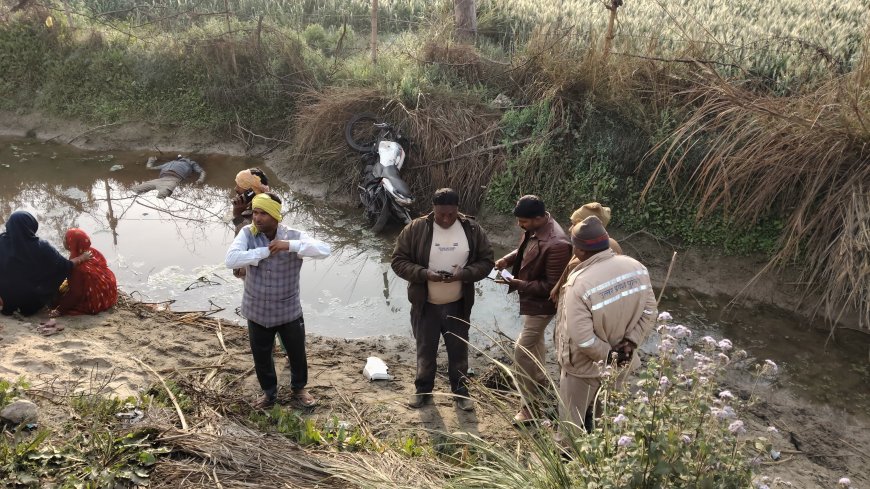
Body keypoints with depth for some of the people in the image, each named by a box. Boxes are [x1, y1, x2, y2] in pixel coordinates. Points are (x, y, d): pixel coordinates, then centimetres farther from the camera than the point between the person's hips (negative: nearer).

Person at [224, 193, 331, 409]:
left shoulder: (293, 235, -15)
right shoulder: (247, 233, -12)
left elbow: (324, 250, -27)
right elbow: (231, 260, -26)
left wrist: (289, 245, -36)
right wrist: (266, 251, -29)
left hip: (289, 310, -1)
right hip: (257, 311, 1)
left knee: (297, 353, 17)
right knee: (261, 356, 18)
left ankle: (299, 388, 45)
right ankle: (269, 392, 45)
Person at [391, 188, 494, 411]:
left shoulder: (472, 229, -7)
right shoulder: (415, 229, -12)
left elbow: (486, 261, -2)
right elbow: (398, 261, -8)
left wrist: (464, 273, -20)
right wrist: (424, 273, -24)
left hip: (458, 305, 1)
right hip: (426, 305, -1)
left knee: (459, 350, 14)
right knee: (426, 349, 15)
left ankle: (460, 390, 33)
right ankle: (423, 389, 35)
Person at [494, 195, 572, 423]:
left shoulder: (556, 244, -34)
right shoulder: (535, 229, -5)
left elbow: (550, 286, -28)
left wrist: (518, 284, -29)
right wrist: (508, 259, -3)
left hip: (541, 304, -10)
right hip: (531, 298, 10)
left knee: (522, 351, -4)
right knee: (534, 342, 26)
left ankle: (531, 406, 8)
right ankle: (540, 383, 48)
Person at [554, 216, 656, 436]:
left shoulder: (579, 284, -30)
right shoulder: (637, 268, -11)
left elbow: (582, 338, -28)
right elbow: (649, 312, -3)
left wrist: (608, 355, -14)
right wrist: (630, 343, -6)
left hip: (585, 367, -5)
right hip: (621, 364, 6)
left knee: (573, 427, 16)